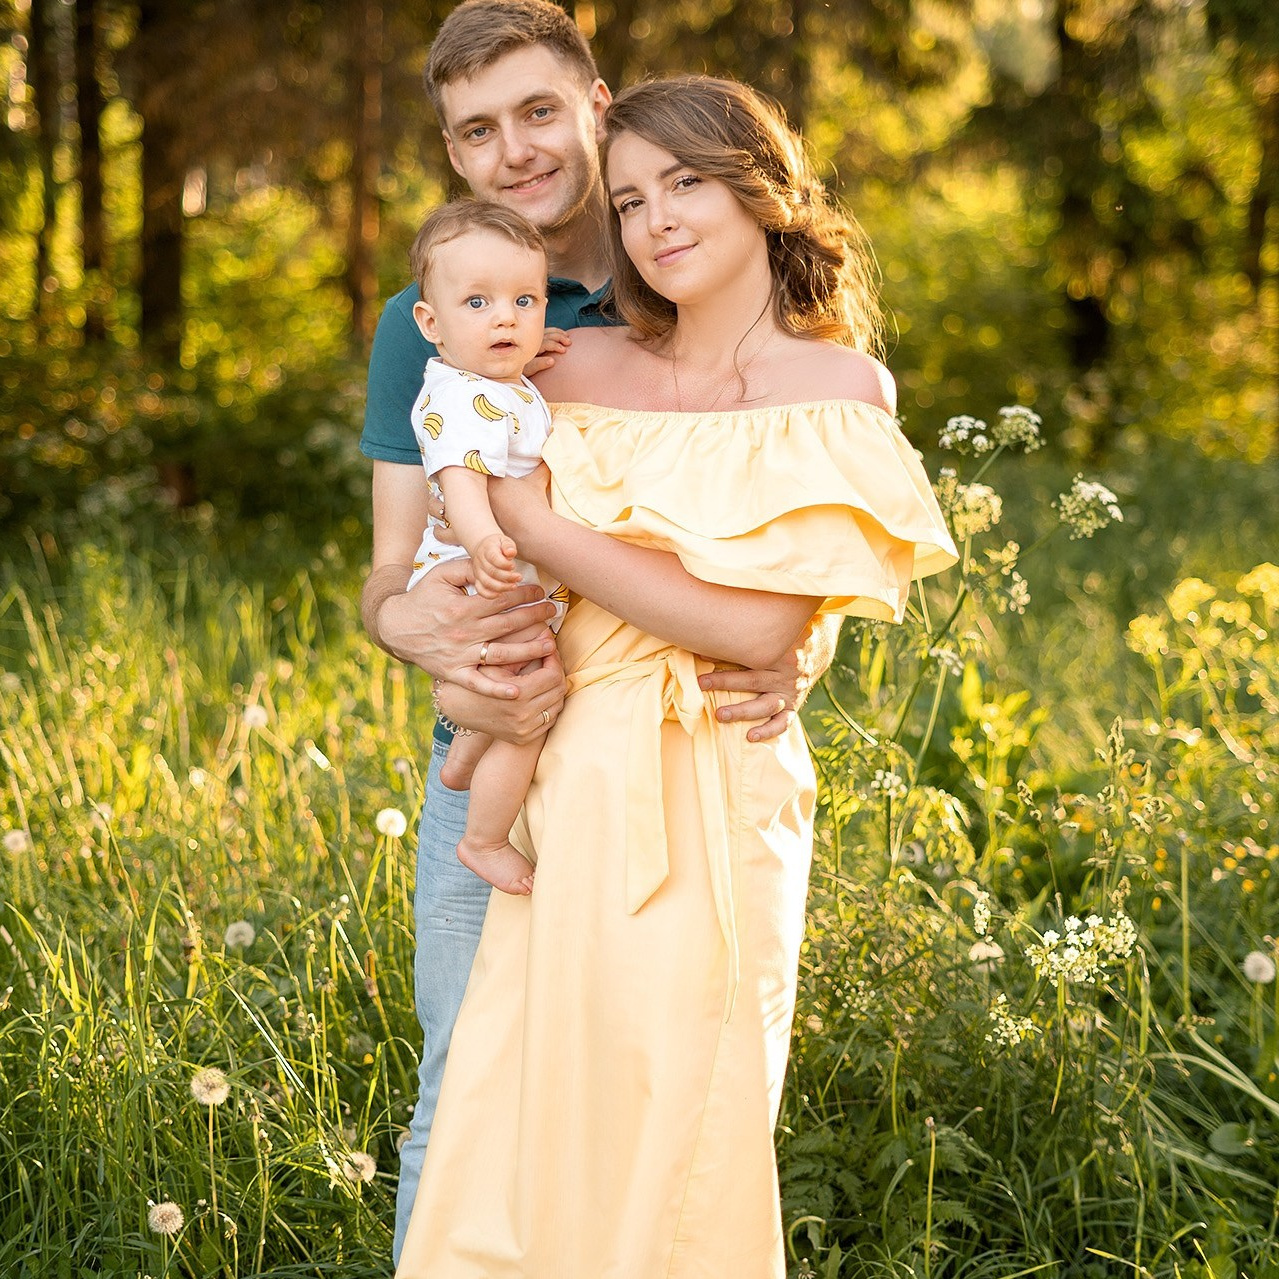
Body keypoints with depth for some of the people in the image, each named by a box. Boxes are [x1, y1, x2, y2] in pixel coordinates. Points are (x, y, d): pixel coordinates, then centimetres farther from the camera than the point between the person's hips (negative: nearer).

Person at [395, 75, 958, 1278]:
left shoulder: (840, 390, -2)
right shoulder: (583, 372, 7)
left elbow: (757, 624, -14)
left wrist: (535, 520, -11)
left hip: (715, 803, -3)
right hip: (576, 788, 3)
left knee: (673, 1146, 4)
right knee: (513, 1129, 3)